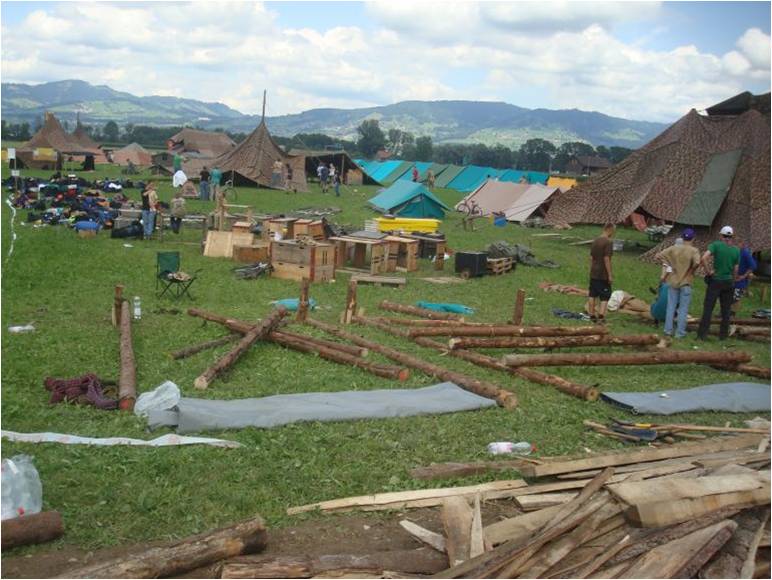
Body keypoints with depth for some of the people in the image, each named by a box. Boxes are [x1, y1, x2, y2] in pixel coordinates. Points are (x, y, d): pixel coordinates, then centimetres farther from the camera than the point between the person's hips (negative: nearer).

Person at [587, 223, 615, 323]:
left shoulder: (595, 241, 8)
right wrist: (610, 275, -14)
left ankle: (592, 315, 18)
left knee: (593, 295, 12)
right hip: (603, 275, -7)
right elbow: (606, 259, -19)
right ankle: (601, 315, -8)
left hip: (593, 274, 7)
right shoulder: (608, 242, -15)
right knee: (605, 296, 1)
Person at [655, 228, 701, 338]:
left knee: (671, 307, 12)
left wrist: (668, 264, 3)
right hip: (685, 283, -3)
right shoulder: (694, 251, -12)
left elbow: (659, 255, -5)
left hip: (673, 281, 3)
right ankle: (680, 332, 8)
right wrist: (691, 270, -11)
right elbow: (696, 262, -30)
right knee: (683, 309, 6)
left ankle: (668, 330, 15)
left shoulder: (674, 248, -3)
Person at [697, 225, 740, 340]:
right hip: (729, 282, 3)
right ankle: (723, 335, 16)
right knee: (726, 309, 11)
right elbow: (735, 270, 4)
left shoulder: (716, 245, -8)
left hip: (715, 280, -3)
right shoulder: (736, 250, 2)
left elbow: (704, 258, -23)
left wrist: (708, 271, -11)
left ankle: (702, 334, 0)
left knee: (708, 308, 1)